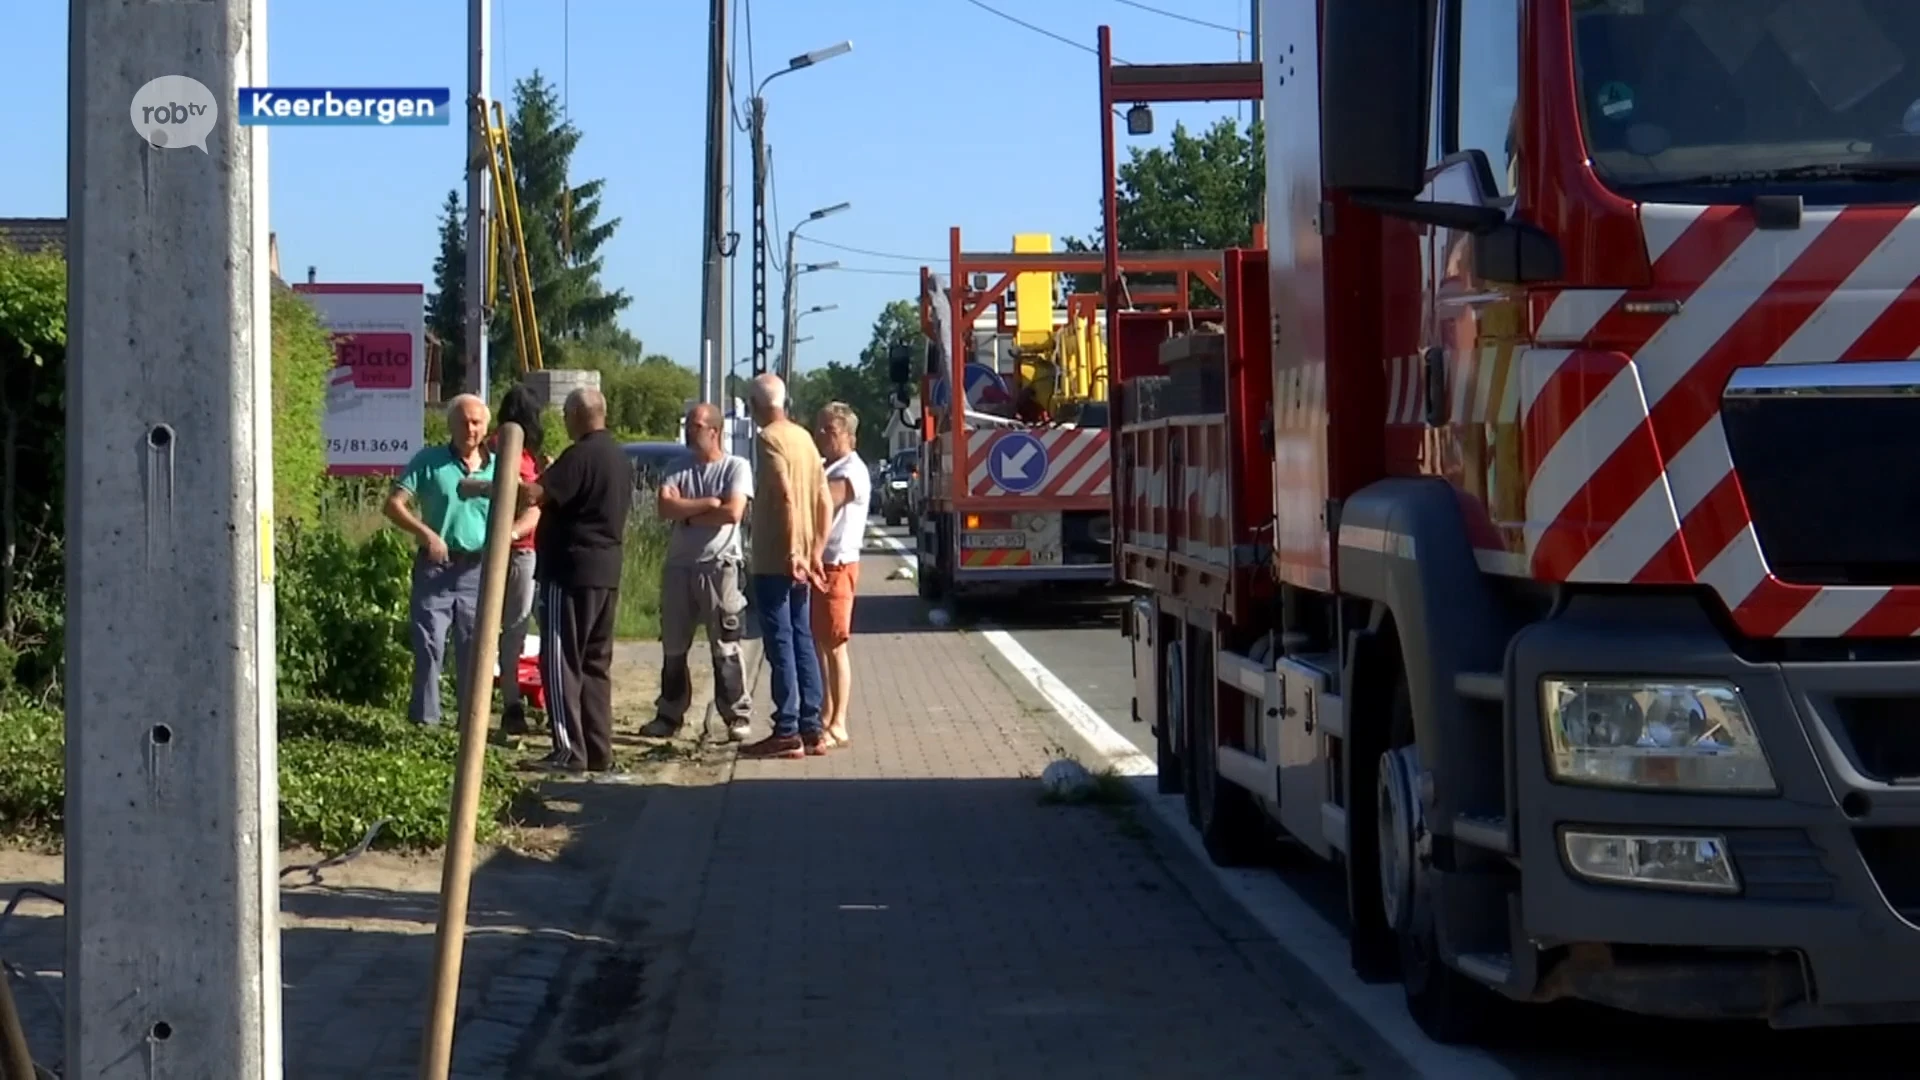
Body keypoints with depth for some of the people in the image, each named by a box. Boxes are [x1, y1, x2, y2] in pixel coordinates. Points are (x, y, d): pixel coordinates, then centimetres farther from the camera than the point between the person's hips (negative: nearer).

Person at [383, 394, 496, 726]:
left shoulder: (497, 468, 6)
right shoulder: (429, 461, -1)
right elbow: (393, 504, -6)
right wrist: (425, 533, -20)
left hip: (477, 570, 2)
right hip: (435, 568, -2)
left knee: (474, 650, 9)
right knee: (429, 646, -4)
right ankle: (424, 720, 2)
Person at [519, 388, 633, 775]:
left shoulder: (580, 456, -15)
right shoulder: (619, 457, 14)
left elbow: (533, 495, -25)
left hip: (570, 572, -9)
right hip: (607, 573, 9)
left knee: (561, 660, -6)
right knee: (596, 662, 12)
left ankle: (570, 751, -9)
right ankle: (598, 751, 13)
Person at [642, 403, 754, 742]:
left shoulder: (736, 467, -1)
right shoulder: (678, 470, 11)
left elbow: (733, 512, -15)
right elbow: (665, 506, -6)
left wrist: (687, 514, -5)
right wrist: (708, 503, -12)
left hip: (720, 567, -5)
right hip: (679, 566, 5)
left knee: (725, 649, -5)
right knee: (673, 648, 10)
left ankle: (737, 716, -2)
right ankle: (669, 715, 18)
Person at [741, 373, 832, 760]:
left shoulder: (769, 439, -11)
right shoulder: (804, 438, 13)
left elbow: (786, 495, -22)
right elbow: (823, 501, 13)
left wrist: (792, 552, -23)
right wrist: (814, 552, 14)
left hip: (774, 560, -8)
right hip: (800, 560, 8)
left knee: (780, 644, -6)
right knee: (802, 641, 11)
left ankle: (787, 732, -5)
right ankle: (811, 729, 13)